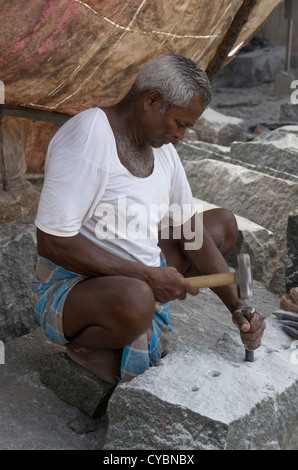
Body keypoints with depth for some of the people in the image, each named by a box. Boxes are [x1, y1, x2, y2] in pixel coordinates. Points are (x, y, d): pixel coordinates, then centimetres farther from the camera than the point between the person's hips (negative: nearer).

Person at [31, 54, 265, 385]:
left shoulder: (161, 146, 3)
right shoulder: (89, 137, -23)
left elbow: (191, 234, 5)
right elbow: (51, 243, -28)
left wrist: (236, 307, -4)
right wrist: (147, 276, -26)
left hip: (141, 278, 9)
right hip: (71, 288, -9)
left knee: (224, 224, 13)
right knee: (134, 300, -43)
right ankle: (85, 344, -6)